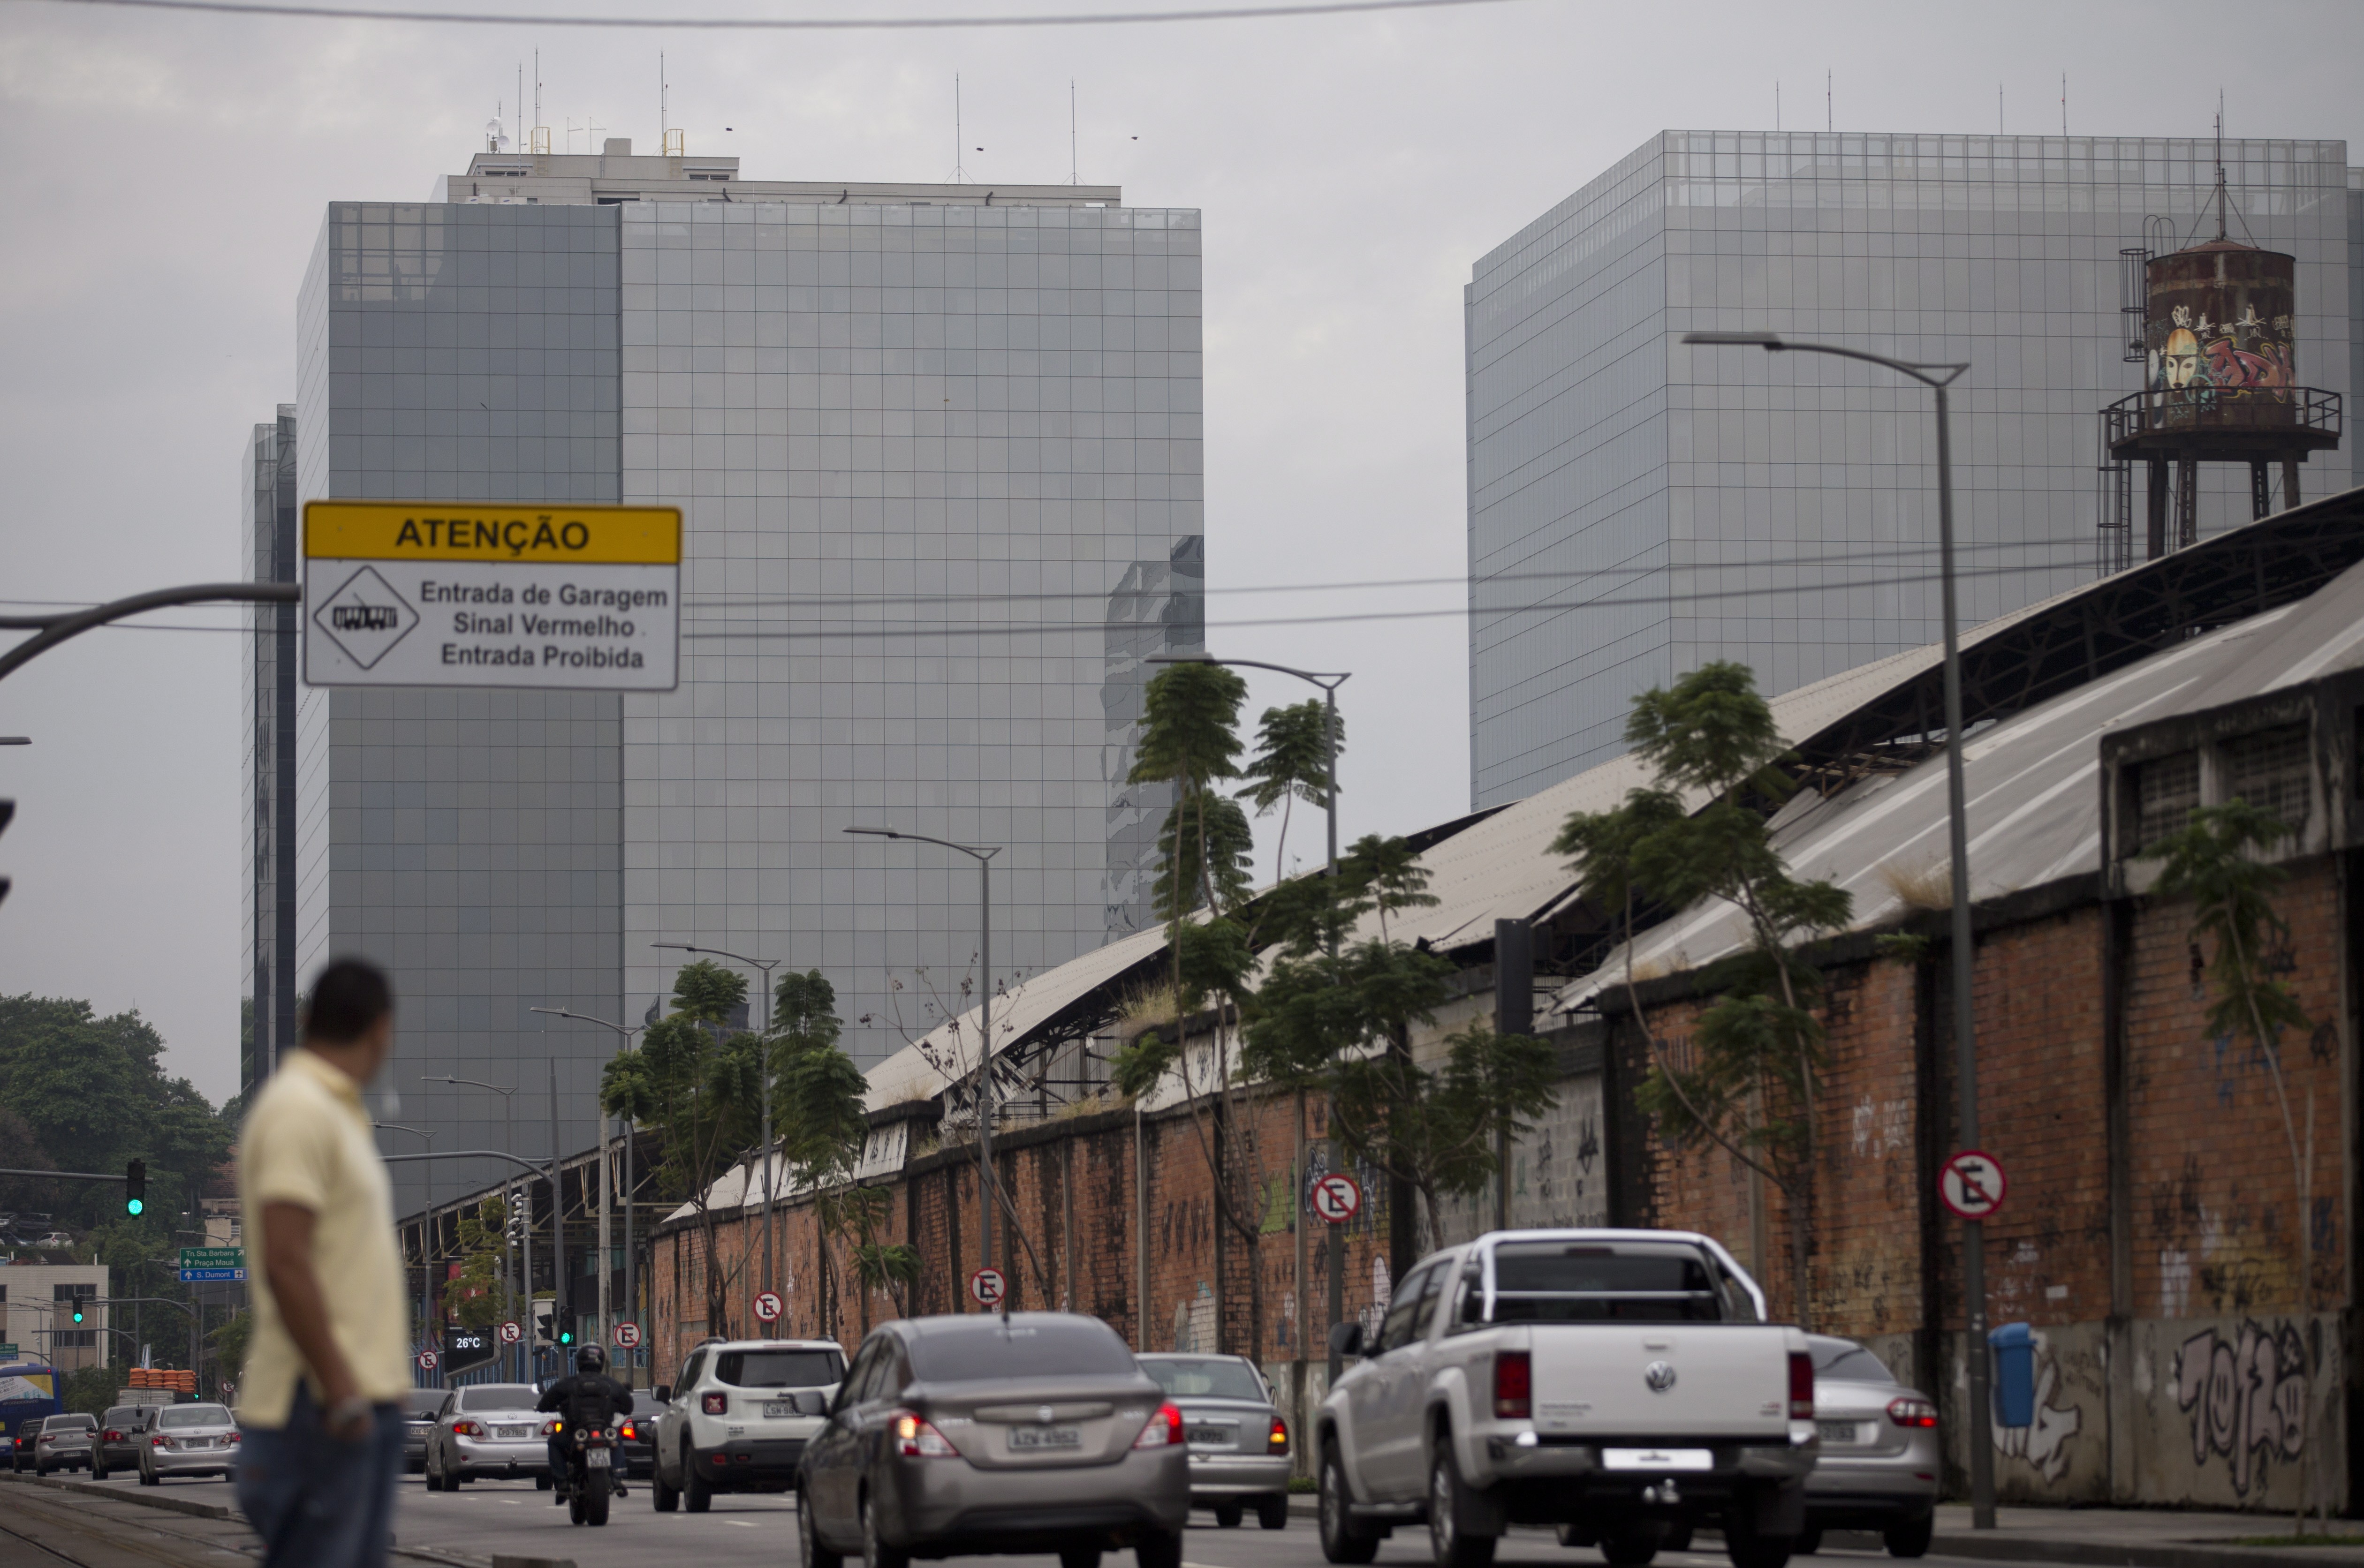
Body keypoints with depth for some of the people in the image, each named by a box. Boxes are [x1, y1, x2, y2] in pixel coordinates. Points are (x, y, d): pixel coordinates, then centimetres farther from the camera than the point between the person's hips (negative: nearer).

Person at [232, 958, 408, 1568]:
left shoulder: (336, 1110, 18)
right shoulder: (298, 1111, -13)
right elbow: (286, 1264, -20)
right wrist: (340, 1390, -22)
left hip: (365, 1396, 10)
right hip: (323, 1404, -10)